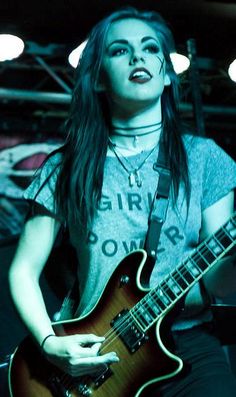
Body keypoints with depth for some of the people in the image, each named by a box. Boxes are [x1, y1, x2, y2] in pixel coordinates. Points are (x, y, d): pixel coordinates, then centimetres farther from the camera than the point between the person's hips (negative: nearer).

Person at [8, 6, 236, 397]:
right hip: (91, 354, 1)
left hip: (185, 342, -1)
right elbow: (25, 270, 8)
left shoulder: (203, 157, 3)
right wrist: (50, 342, -7)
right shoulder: (67, 167, 5)